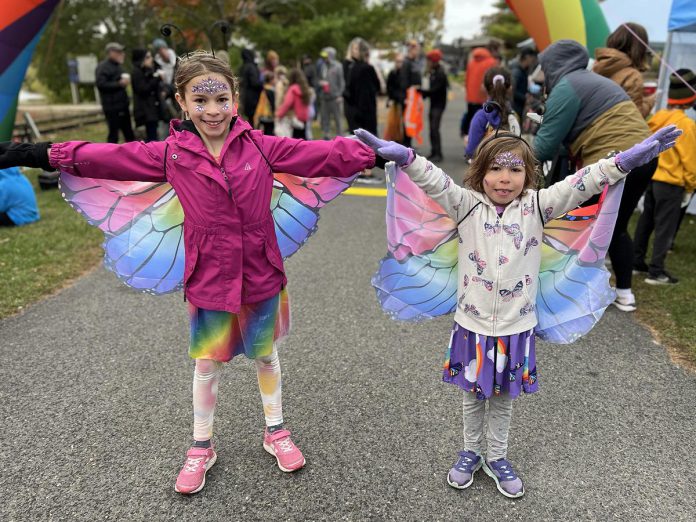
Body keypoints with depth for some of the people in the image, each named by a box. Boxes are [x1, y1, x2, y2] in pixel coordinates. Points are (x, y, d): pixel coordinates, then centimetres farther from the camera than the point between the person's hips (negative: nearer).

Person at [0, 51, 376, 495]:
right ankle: (201, 447, 36)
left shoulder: (259, 146, -7)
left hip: (261, 275, 0)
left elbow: (321, 155, -9)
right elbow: (106, 158, -1)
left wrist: (374, 154, -13)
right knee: (207, 364, 15)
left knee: (265, 355, 17)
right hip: (208, 279, 1)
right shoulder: (171, 154, -4)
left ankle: (276, 431, 39)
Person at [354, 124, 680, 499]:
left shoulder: (535, 208, -5)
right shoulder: (467, 206, -9)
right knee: (473, 396, 19)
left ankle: (496, 458, 41)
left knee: (503, 399, 20)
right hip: (472, 325, -1)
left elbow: (579, 185, -16)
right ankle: (471, 453, 41)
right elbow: (435, 182, -24)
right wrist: (403, 156, -42)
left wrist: (626, 160, -30)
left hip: (516, 327, 1)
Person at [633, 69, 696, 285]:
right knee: (665, 226, 0)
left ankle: (636, 261, 25)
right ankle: (656, 271, 4)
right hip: (671, 182, -6)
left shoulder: (657, 117, 2)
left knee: (646, 220, 16)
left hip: (650, 177, 7)